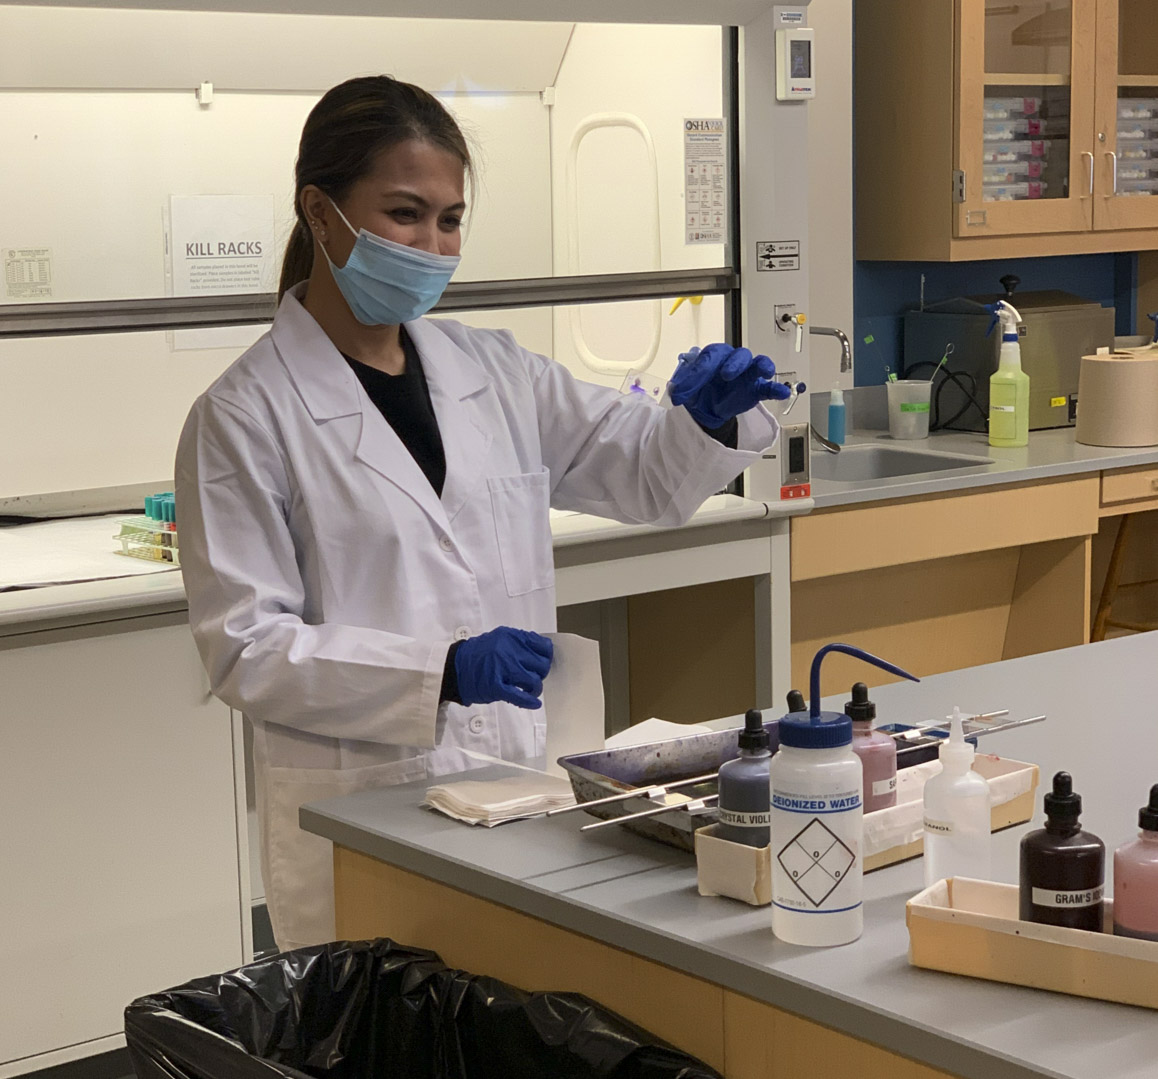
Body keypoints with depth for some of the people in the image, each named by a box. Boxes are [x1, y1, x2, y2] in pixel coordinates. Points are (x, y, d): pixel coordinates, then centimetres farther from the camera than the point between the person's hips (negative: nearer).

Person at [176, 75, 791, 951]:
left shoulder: (492, 372, 8)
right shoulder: (245, 417, -7)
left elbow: (651, 474, 12)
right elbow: (246, 647, -12)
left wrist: (711, 415, -11)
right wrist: (441, 671, -23)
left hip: (516, 787, 5)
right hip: (358, 814, -4)